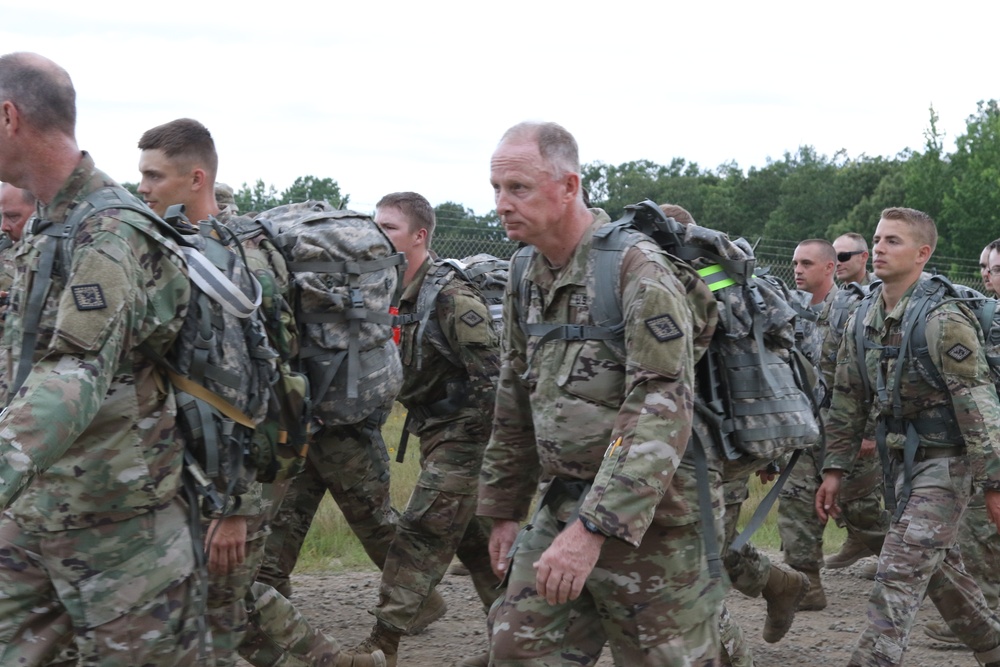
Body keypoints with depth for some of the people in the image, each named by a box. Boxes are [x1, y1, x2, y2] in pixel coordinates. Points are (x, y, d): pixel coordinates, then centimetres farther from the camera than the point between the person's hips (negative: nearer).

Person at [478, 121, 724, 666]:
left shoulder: (637, 269, -16)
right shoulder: (527, 281, 10)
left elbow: (661, 412, -24)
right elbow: (514, 406, 21)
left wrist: (593, 528, -29)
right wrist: (503, 510, 21)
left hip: (648, 515, -7)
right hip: (564, 504, 7)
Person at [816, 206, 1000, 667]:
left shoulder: (943, 319, -17)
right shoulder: (864, 321, 6)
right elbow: (847, 400, 13)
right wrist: (834, 470, 10)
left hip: (944, 462, -8)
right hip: (900, 461, 8)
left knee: (899, 572, -13)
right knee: (941, 569, 17)